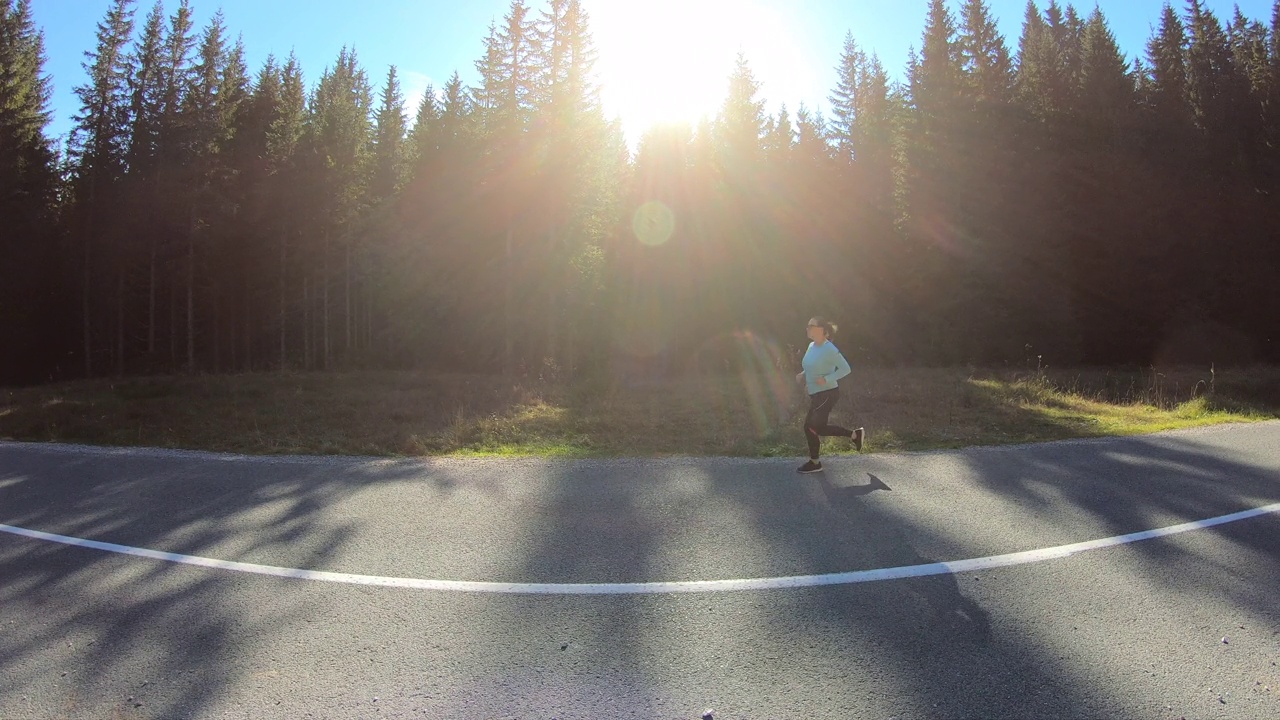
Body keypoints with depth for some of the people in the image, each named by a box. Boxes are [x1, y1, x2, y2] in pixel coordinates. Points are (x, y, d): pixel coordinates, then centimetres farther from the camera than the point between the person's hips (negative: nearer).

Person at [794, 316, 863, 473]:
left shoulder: (829, 349, -19)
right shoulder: (812, 346, 7)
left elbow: (845, 369, -16)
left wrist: (826, 380, -25)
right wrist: (803, 375, 2)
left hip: (827, 394, -9)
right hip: (816, 395, 9)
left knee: (810, 425, -6)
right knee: (819, 427, 12)